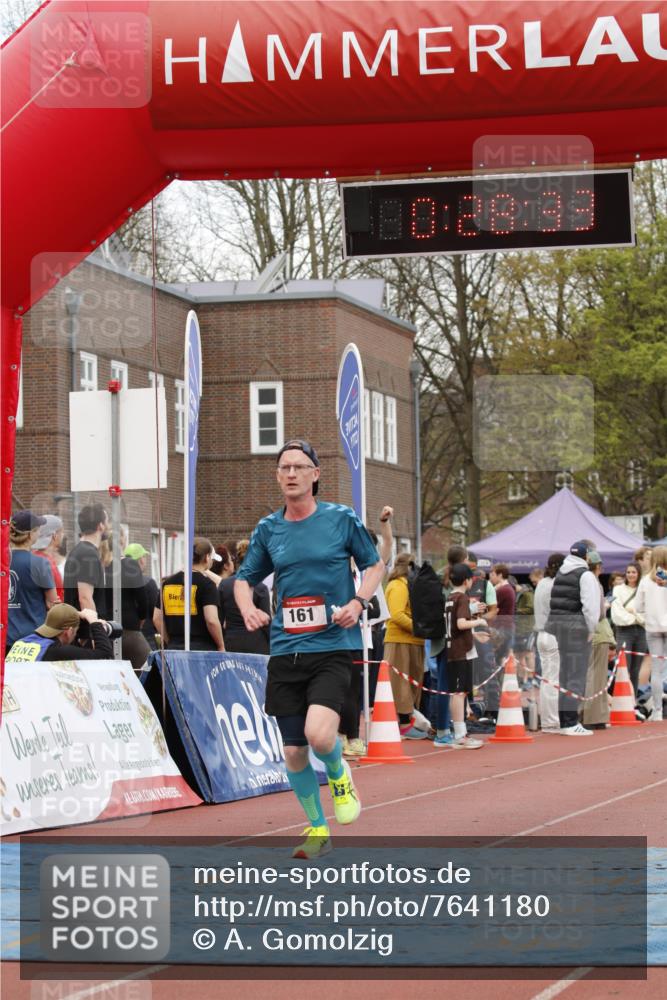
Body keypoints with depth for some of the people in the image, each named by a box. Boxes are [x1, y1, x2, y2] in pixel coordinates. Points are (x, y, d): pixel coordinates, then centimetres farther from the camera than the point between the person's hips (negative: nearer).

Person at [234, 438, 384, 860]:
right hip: (286, 651, 4)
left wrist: (359, 601, -8)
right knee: (294, 751, 5)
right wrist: (248, 609, -3)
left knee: (319, 734, -24)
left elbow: (375, 565, 10)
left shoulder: (342, 518, 0)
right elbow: (245, 578, 19)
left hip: (334, 647, -4)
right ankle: (318, 830, 25)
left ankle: (339, 776, 11)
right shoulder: (268, 529, 8)